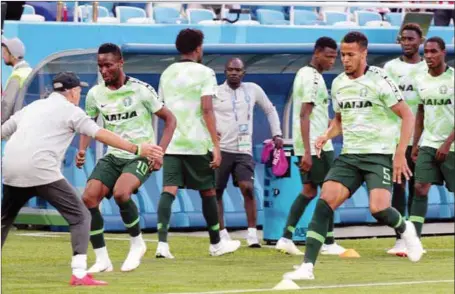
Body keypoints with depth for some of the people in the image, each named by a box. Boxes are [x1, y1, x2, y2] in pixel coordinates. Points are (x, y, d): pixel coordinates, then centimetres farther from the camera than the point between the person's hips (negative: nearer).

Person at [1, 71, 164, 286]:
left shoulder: (32, 107, 24)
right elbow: (101, 135, -5)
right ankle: (79, 274, -11)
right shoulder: (69, 110, 6)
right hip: (41, 171, -6)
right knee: (80, 216, 0)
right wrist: (136, 149, -7)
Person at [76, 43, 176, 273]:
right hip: (113, 156, 5)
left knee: (120, 193, -31)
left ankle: (137, 243, -5)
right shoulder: (95, 94, 2)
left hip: (141, 156, -5)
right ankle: (102, 260, -3)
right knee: (89, 198, -14)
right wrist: (82, 150, -2)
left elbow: (170, 119, -3)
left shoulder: (140, 90, -11)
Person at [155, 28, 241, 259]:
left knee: (169, 190, -5)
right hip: (197, 143, -4)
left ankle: (162, 243, -22)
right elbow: (207, 110, -13)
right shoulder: (204, 73, -5)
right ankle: (216, 244, 23)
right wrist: (216, 146, -13)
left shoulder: (167, 73, 13)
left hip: (171, 143, 4)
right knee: (208, 191, 11)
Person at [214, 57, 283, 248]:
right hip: (221, 149, 0)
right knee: (216, 192, 1)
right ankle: (222, 234, 12)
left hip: (244, 151, 0)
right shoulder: (215, 93, 0)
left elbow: (270, 110, 20)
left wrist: (277, 134, 12)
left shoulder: (253, 90, 6)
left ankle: (252, 234, -10)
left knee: (248, 188, -15)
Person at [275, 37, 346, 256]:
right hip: (317, 145, -10)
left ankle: (286, 238, 6)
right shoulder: (313, 78, -16)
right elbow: (304, 115, -22)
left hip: (305, 145, 10)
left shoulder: (304, 74, 14)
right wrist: (308, 152, -25)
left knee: (309, 190, 13)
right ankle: (328, 243, 4)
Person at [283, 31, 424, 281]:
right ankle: (307, 266, -16)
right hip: (349, 156, 5)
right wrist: (327, 136, 4)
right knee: (324, 201, -14)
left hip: (379, 155, -5)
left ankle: (404, 230, 15)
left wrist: (400, 153, -14)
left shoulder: (379, 80, -8)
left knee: (378, 208, -23)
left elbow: (407, 116, -6)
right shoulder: (338, 84, 9)